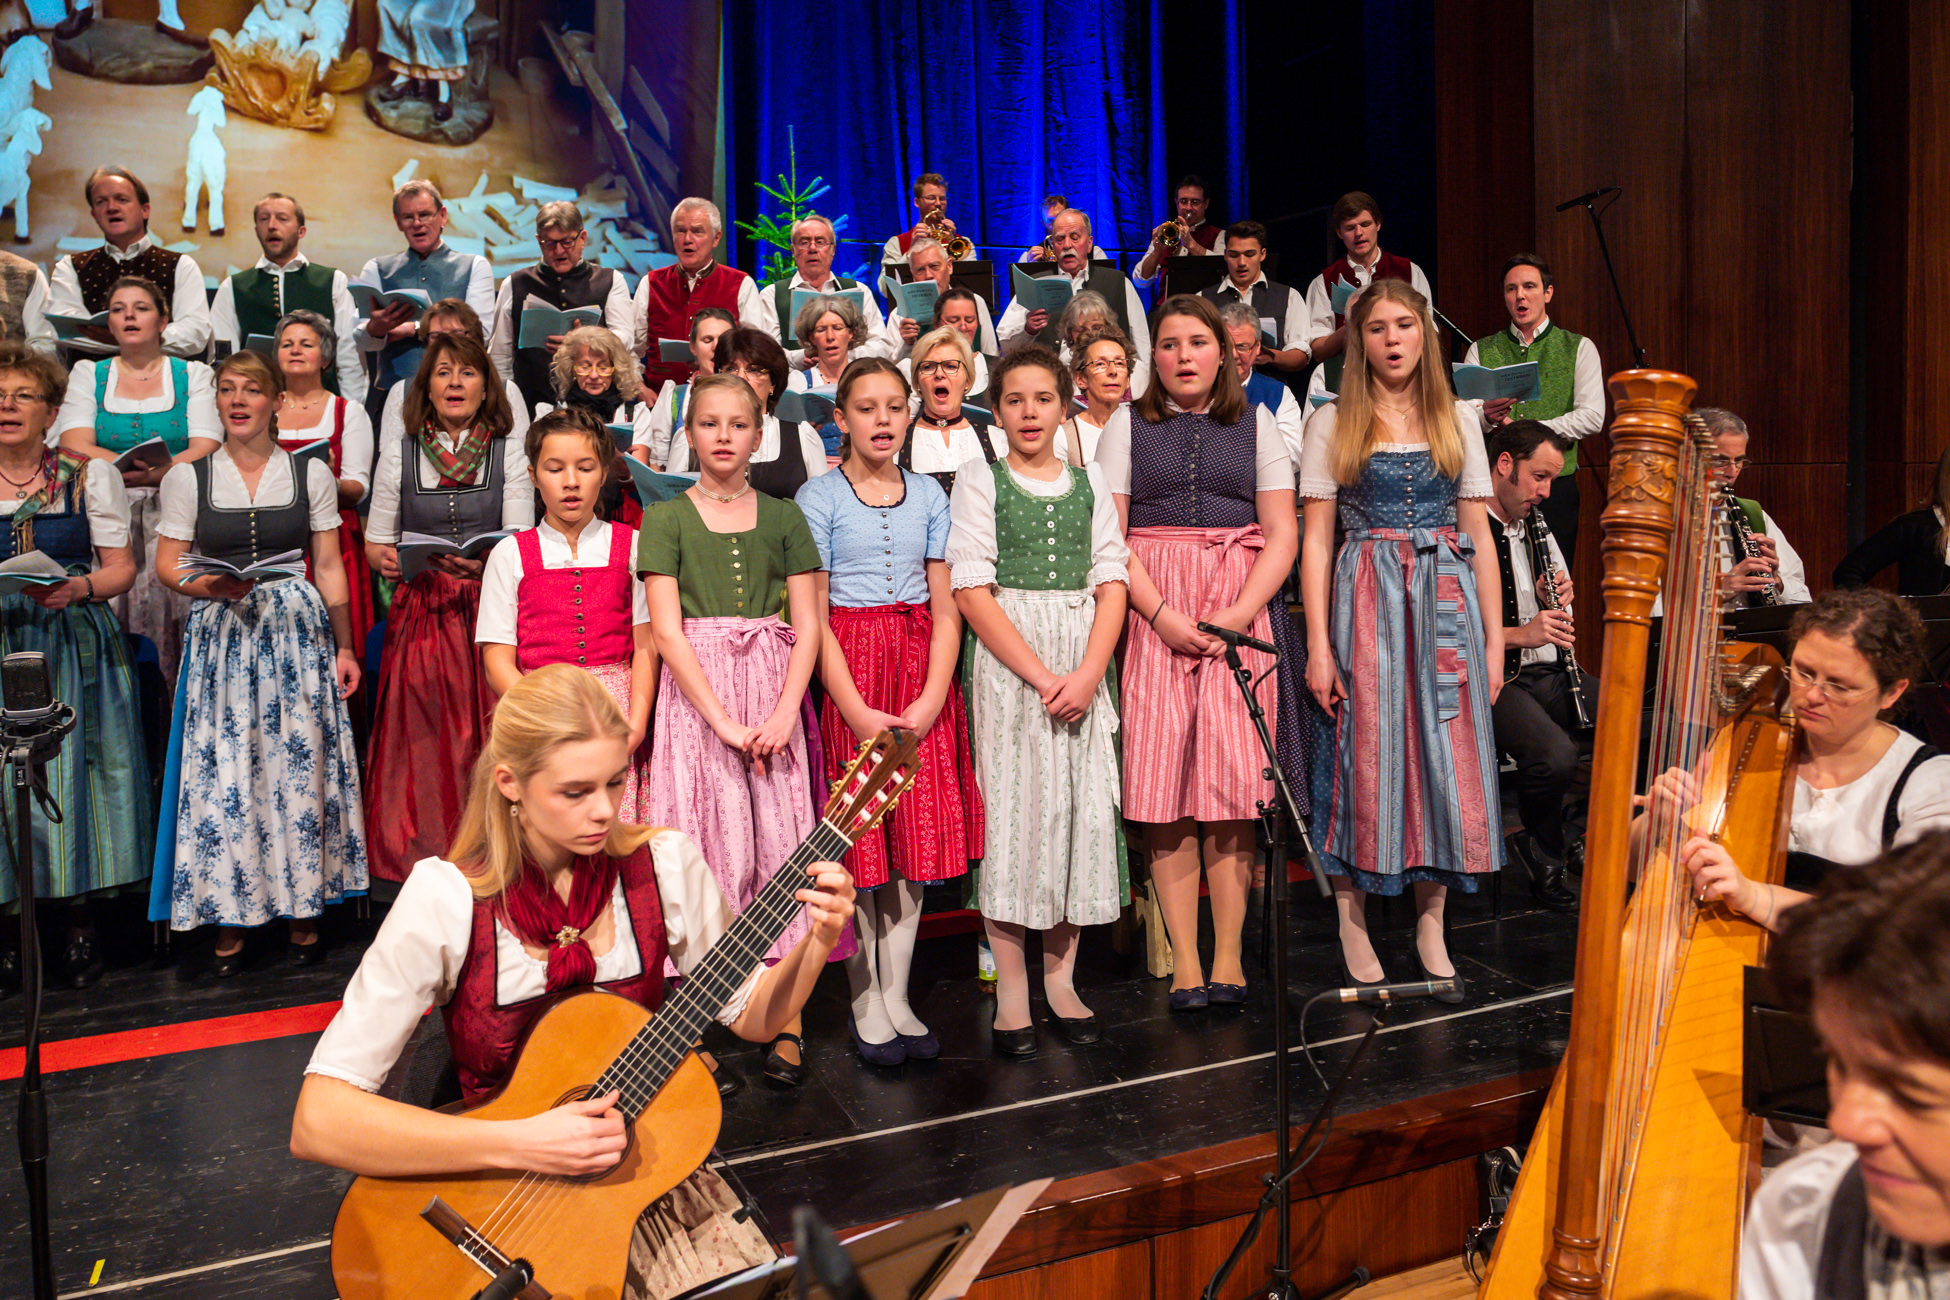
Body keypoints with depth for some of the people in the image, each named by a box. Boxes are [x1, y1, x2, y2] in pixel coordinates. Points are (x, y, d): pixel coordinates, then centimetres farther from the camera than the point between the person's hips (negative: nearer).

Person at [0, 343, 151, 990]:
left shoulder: (90, 475, 6)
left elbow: (121, 568, 4)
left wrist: (81, 587, -16)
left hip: (74, 644, -1)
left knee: (74, 767, -2)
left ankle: (77, 922, 10)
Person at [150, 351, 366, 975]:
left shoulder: (311, 473, 6)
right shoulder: (187, 478, 5)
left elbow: (329, 566, 7)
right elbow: (167, 563, 5)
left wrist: (345, 647, 4)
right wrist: (207, 586, -16)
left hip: (297, 631, 0)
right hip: (220, 634, 0)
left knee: (300, 766, 0)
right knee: (222, 774, -2)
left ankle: (303, 916, 12)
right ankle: (229, 923, 9)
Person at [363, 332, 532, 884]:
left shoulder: (511, 448, 5)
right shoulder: (399, 450, 8)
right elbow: (376, 539, 12)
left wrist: (485, 561, -23)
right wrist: (385, 559, -10)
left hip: (491, 609, -1)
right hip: (421, 614, 1)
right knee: (420, 737, 0)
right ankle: (422, 867, 10)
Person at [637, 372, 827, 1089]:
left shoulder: (783, 517, 12)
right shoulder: (667, 519, 5)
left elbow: (806, 627, 6)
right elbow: (667, 631, -4)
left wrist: (784, 714, -9)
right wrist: (725, 721, -14)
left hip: (774, 693, 2)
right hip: (695, 695, -2)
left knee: (782, 847, -2)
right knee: (707, 855, -4)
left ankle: (787, 1022, 6)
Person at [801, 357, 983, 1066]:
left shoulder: (928, 495, 10)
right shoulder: (819, 497, 0)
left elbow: (946, 609, 5)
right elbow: (813, 616, -6)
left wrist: (932, 699, -8)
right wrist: (859, 711, -14)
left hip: (922, 672, 4)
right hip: (845, 674, -3)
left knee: (916, 836, 5)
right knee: (854, 843, -1)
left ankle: (897, 999, 17)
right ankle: (865, 1005, 13)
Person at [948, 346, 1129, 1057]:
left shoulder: (1090, 480, 12)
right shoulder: (980, 480, 3)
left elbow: (1112, 582, 5)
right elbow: (972, 590, -7)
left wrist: (1087, 674, -10)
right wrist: (1041, 676, -14)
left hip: (1084, 661, 3)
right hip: (1006, 661, -3)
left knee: (1083, 809, 3)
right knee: (1012, 809, -4)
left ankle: (1061, 978, 17)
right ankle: (1012, 992, 6)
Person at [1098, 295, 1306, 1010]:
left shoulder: (1256, 426, 13)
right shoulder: (1127, 426, 11)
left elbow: (1282, 536, 6)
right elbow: (1108, 537, 2)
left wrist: (1237, 615, -9)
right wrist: (1164, 616, -11)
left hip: (1243, 610, 1)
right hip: (1152, 614, 0)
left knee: (1233, 780, -5)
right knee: (1164, 780, -5)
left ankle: (1228, 955, 3)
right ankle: (1184, 959, 1)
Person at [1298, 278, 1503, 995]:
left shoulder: (1457, 420, 11)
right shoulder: (1332, 424, 4)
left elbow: (1479, 536, 11)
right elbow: (1316, 539, 0)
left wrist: (1494, 640, 5)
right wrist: (1319, 645, -8)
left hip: (1446, 597, 3)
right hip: (1367, 596, -2)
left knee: (1448, 754, 1)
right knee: (1368, 753, -2)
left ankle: (1431, 924, 13)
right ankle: (1353, 927, 9)